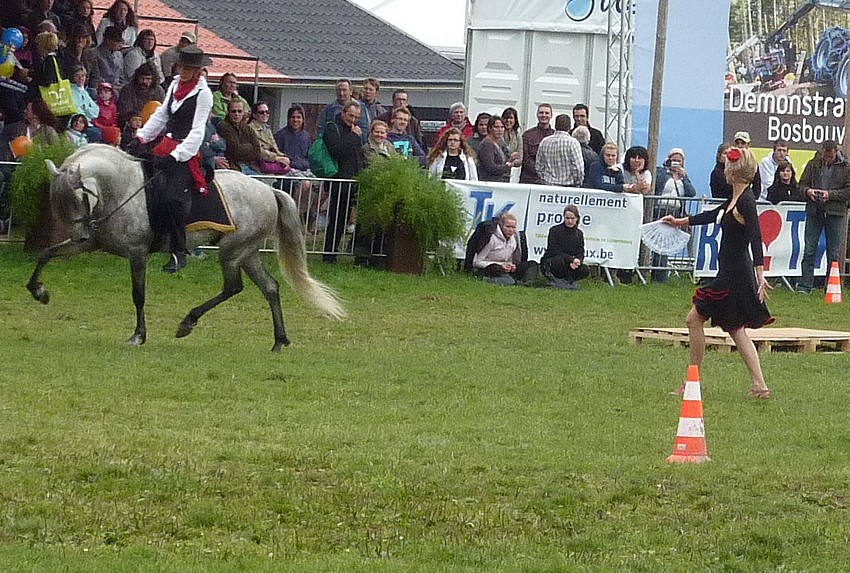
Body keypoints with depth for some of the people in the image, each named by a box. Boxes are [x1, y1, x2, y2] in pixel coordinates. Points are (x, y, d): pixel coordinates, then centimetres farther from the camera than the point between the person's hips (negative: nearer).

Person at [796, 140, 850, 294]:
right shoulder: (813, 164, 5)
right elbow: (802, 183, 11)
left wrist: (830, 194, -16)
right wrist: (808, 190, -11)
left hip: (835, 213, -1)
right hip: (814, 212, 2)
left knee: (833, 253, 5)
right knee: (809, 250, 0)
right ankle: (805, 286, 3)